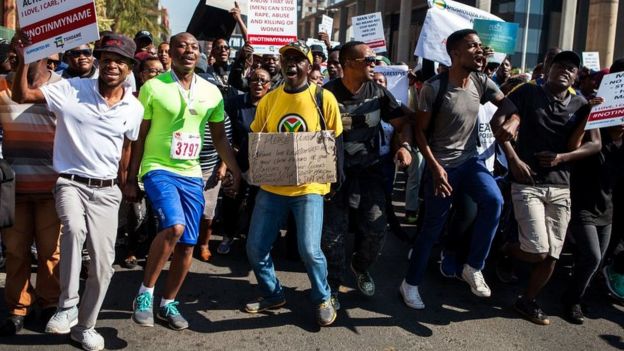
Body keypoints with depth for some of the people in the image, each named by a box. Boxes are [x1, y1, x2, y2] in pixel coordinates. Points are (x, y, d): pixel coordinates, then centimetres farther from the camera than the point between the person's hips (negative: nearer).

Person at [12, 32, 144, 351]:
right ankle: (67, 305, -17)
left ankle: (85, 325, 24)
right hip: (72, 183, -3)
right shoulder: (71, 90, -6)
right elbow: (21, 96, -9)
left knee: (103, 263, 2)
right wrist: (23, 59, -22)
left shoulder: (134, 108, 3)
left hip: (106, 190, 3)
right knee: (74, 228, -35)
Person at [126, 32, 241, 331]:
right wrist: (131, 179, -2)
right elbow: (139, 137, -1)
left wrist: (237, 172, 8)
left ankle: (168, 303, 25)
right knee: (174, 227, -27)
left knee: (187, 245, 6)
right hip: (158, 169, -4)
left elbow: (219, 138, 14)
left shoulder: (211, 92, 6)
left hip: (192, 174, 5)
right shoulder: (152, 87, -4)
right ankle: (145, 293, -7)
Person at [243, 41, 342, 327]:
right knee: (255, 248, 5)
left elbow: (336, 142, 1)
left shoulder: (324, 98, -5)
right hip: (271, 187, 4)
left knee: (309, 250, -12)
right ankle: (273, 294, 31)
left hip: (309, 187, -3)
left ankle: (323, 298, 17)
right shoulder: (268, 100, 3)